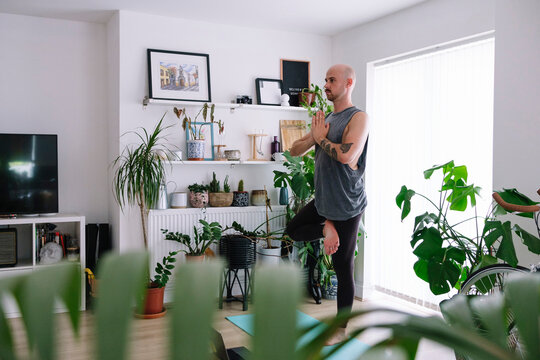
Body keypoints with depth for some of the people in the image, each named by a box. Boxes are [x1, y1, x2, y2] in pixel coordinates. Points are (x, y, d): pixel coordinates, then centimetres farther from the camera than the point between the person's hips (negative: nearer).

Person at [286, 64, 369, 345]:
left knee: (343, 268, 3)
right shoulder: (325, 120, 11)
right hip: (323, 200, 8)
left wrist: (321, 139, -14)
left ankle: (341, 329, 17)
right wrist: (314, 136, -8)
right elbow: (295, 150, 12)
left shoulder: (358, 118, -14)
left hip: (347, 205, -8)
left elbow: (347, 155, -31)